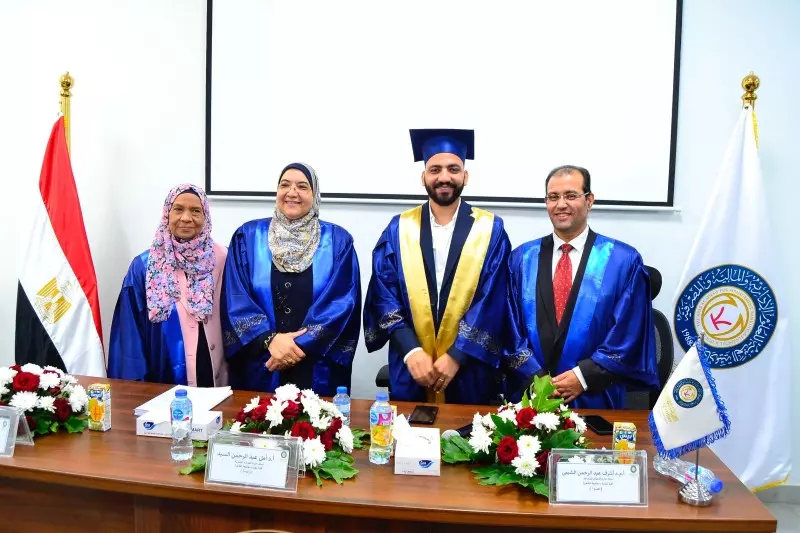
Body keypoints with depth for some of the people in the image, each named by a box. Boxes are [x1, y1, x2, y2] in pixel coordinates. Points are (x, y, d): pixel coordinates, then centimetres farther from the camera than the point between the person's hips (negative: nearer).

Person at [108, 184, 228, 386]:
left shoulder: (221, 259, -2)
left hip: (215, 377, 1)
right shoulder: (144, 266, -2)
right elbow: (131, 331, 0)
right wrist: (134, 381, -5)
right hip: (164, 380, 0)